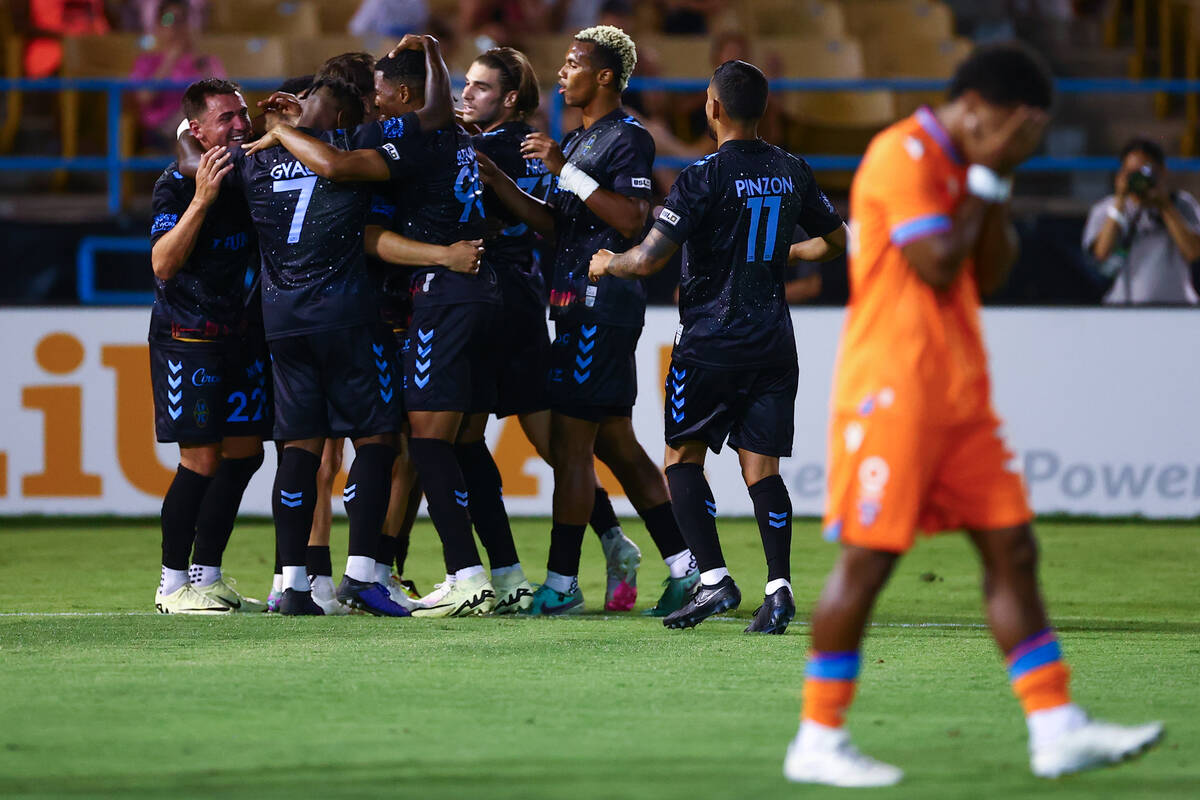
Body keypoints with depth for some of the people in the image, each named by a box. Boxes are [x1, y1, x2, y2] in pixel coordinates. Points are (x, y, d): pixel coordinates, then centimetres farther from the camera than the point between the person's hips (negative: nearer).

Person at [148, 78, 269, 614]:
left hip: (245, 333, 7)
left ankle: (207, 576, 16)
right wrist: (201, 200, -28)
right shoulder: (176, 185, -11)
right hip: (187, 336, -7)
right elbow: (162, 264, -19)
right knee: (202, 459, -9)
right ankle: (172, 584, 1)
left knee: (244, 452, 5)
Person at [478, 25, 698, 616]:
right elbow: (557, 224, 18)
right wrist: (500, 185, 10)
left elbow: (632, 220, -21)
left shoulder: (627, 139, -10)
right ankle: (684, 567, 14)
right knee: (615, 444, 11)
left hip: (601, 305, -10)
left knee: (571, 440, -8)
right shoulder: (580, 141, 20)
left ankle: (561, 582, -4)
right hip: (579, 304, 10)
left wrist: (566, 170, -21)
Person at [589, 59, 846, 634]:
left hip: (710, 344, -5)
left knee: (682, 457, 7)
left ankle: (713, 579, -5)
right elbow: (837, 241, 21)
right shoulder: (791, 172, 6)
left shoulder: (705, 177, -12)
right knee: (761, 467, 5)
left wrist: (607, 264, 5)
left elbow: (648, 260, -16)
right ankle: (779, 587, -9)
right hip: (773, 343, 5)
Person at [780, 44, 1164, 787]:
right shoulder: (904, 154, -12)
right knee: (867, 559, -6)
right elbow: (938, 266, -19)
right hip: (894, 390, -9)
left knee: (1012, 548, 4)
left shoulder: (963, 165, 17)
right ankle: (817, 743, 1)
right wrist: (986, 178, -8)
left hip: (960, 395, 9)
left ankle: (1057, 728, 3)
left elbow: (989, 274, 14)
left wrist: (998, 183, 3)